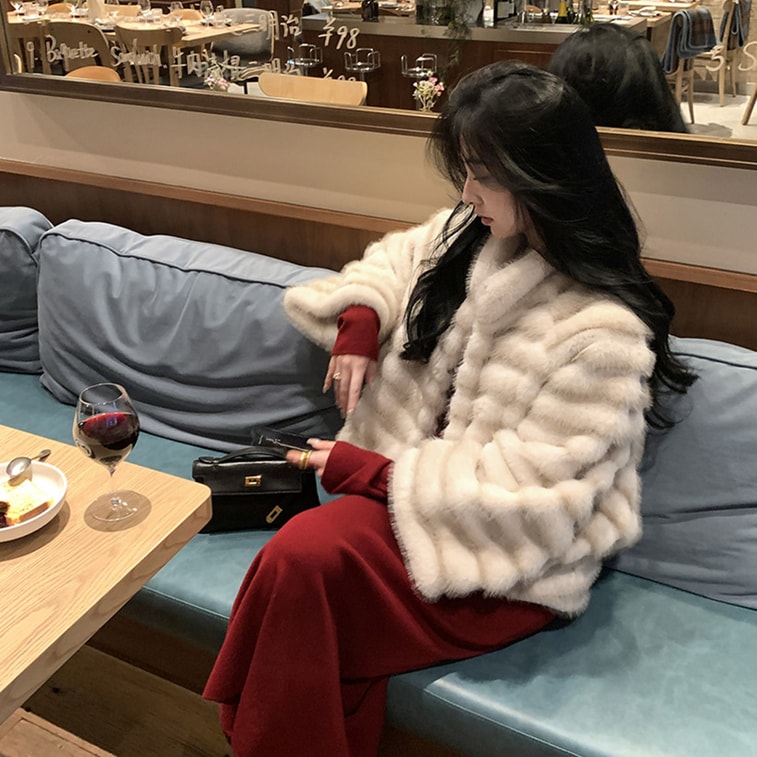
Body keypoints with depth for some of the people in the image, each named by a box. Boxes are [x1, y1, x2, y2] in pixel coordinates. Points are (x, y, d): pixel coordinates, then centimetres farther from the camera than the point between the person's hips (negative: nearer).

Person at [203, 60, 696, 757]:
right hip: (411, 478, 6)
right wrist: (359, 319, -2)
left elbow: (528, 495, -20)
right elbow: (393, 261, 21)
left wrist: (371, 471, -16)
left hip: (515, 564, -6)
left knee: (303, 555, -27)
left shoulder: (605, 332, -20)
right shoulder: (467, 234, 0)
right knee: (301, 556, -26)